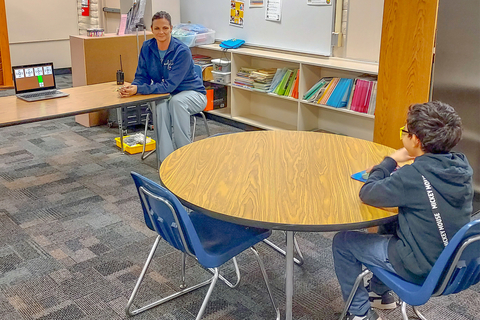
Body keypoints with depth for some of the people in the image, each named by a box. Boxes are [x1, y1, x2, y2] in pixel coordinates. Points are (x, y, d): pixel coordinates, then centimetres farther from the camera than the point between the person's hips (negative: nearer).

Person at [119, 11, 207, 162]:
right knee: (161, 107, -32)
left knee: (177, 101, -38)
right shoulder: (147, 48, -5)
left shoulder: (182, 51, -22)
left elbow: (169, 86, -27)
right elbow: (142, 77, -1)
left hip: (192, 93, -3)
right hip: (165, 96, 4)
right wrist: (131, 88, -25)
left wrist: (138, 89, -35)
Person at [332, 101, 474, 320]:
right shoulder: (461, 166, -6)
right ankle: (381, 293, 41)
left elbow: (367, 194, -17)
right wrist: (391, 171, 1)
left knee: (342, 242, 7)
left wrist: (390, 161, -6)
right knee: (384, 226, 30)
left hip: (421, 269, -8)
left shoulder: (415, 175, -29)